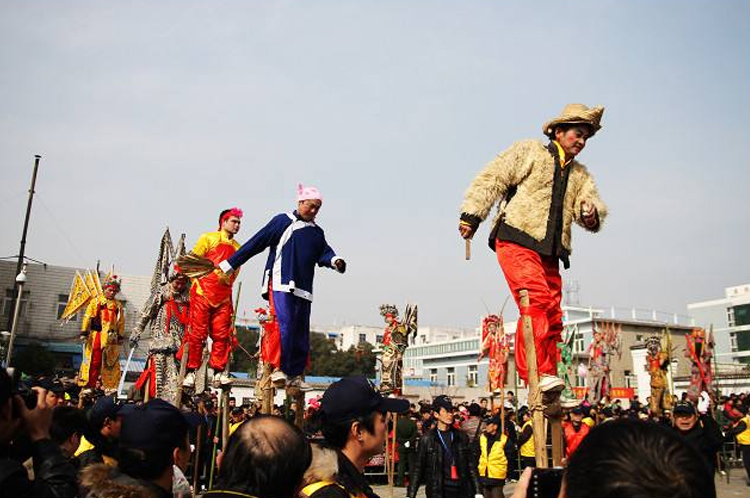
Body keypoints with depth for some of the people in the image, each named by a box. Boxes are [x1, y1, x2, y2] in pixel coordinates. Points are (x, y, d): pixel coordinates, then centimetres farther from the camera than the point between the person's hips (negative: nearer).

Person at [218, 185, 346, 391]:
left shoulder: (317, 232, 20)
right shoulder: (283, 221, 3)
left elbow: (324, 253, 7)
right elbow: (256, 243, 1)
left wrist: (335, 261, -18)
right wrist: (229, 264, 1)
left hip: (303, 289, 6)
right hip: (281, 283, -6)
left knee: (301, 334, 5)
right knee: (284, 324, -21)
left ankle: (295, 375, 12)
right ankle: (278, 368, -15)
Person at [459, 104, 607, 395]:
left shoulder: (580, 175, 26)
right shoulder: (529, 152, 9)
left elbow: (592, 201, 10)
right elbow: (492, 179, 2)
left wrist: (592, 213, -15)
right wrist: (471, 215, -7)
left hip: (550, 252, 7)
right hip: (517, 241, -6)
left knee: (553, 316, 2)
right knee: (538, 300, -24)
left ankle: (544, 381, 10)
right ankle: (542, 373, -25)